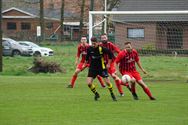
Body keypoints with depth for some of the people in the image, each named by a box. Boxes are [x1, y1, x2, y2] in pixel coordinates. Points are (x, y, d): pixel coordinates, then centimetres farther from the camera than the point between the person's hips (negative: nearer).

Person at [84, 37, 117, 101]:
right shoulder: (90, 49, -7)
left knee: (107, 82, -6)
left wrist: (108, 64, -3)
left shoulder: (101, 49, -16)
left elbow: (110, 53, -6)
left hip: (102, 68, -2)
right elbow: (87, 56, 14)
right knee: (89, 83, -11)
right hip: (92, 68, 2)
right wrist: (85, 63, 17)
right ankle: (96, 94, 14)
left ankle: (112, 94, 19)